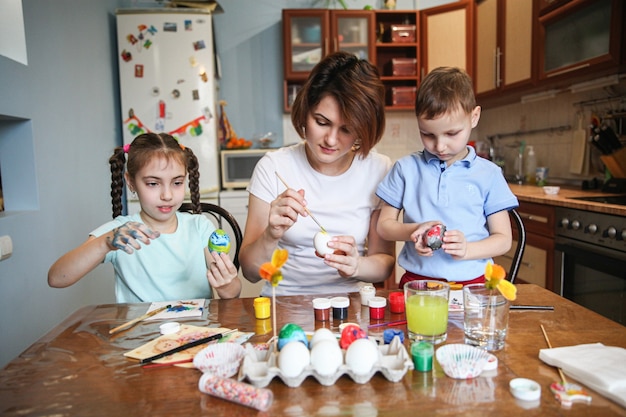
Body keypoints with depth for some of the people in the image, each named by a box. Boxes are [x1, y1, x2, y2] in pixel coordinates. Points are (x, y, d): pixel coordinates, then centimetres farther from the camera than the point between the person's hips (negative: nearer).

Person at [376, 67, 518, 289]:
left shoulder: (489, 174, 5)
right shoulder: (406, 168, 6)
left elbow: (503, 239, 7)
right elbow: (384, 224, 10)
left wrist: (467, 249, -12)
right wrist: (414, 230, -10)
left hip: (472, 283, 1)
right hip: (417, 281, 0)